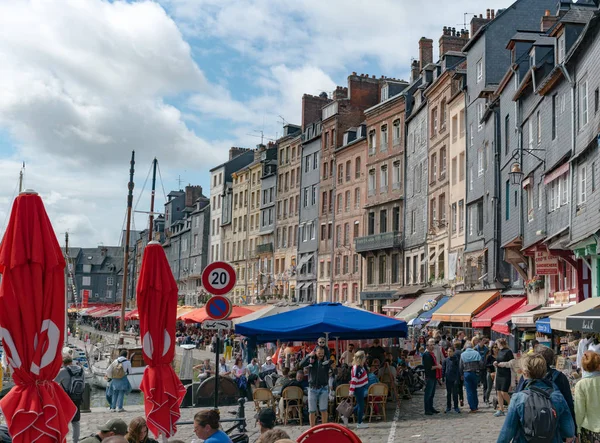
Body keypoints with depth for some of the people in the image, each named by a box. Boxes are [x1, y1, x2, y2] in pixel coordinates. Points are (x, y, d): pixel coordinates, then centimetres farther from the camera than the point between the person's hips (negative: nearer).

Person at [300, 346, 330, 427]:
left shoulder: (326, 361, -3)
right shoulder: (311, 360, -1)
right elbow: (301, 365, -15)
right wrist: (309, 355, -20)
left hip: (323, 388, -1)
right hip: (312, 388, 1)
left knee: (323, 410, 0)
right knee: (312, 411, 5)